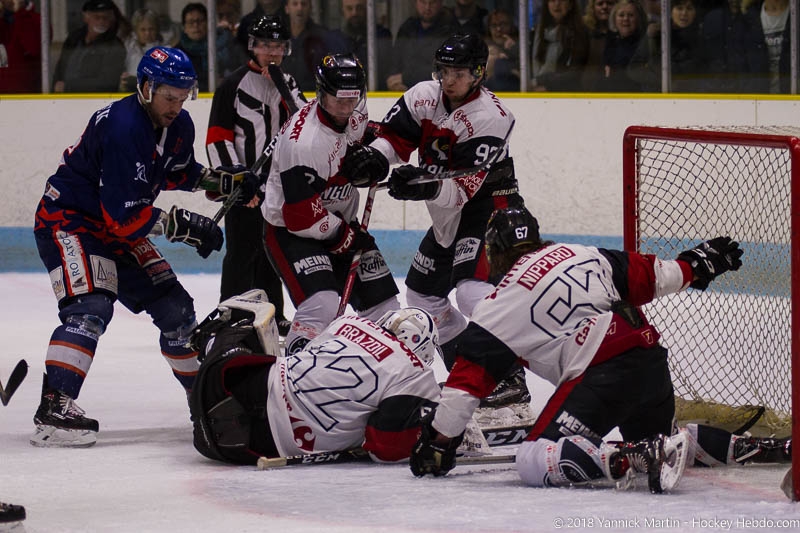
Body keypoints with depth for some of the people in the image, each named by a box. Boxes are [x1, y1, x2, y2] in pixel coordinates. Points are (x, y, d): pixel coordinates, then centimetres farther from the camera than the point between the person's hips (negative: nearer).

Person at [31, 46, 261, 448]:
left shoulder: (178, 127, -1)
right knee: (90, 308, -29)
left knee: (174, 307, 10)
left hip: (118, 229, 9)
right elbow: (124, 215, -31)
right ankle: (53, 409, -34)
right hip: (68, 222, -9)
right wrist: (182, 225, -26)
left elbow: (177, 172, 21)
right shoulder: (122, 127, -30)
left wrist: (222, 181, 5)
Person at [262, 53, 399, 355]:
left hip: (340, 222, 8)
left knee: (382, 301, 11)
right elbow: (301, 217, -27)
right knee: (321, 307, -27)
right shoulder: (305, 140, -30)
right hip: (290, 229, -8)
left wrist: (368, 158, -4)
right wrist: (346, 236, -15)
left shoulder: (354, 113, -6)